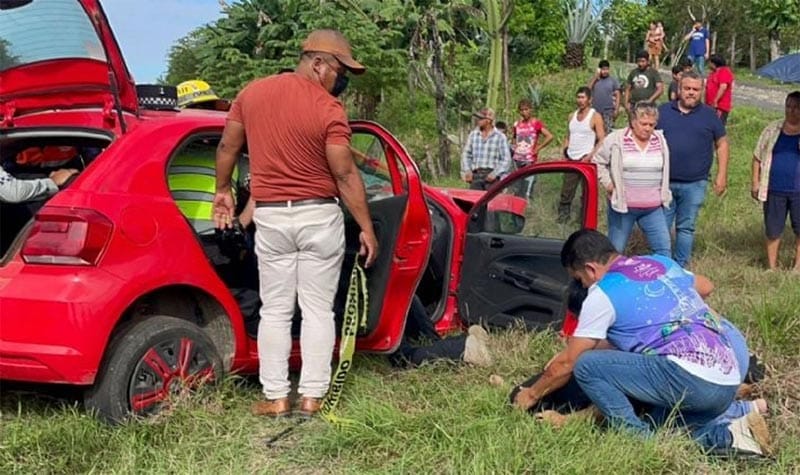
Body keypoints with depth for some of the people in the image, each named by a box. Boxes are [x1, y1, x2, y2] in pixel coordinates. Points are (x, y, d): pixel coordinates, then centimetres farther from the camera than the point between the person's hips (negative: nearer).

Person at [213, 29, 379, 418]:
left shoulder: (251, 92, 4)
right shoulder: (328, 108, -12)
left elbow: (227, 148, 12)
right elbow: (345, 175, -12)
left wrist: (223, 190, 27)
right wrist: (366, 229, -6)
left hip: (270, 216, 3)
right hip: (319, 216, -3)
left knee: (275, 311, 9)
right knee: (317, 310, 6)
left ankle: (275, 398, 10)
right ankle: (312, 397, 8)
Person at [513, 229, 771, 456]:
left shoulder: (603, 293, -1)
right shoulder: (662, 262, 19)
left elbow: (567, 363, 6)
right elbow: (704, 286, 40)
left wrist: (532, 394, 23)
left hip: (689, 380, -8)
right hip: (728, 384, 8)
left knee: (586, 366, -6)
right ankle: (732, 435, 5)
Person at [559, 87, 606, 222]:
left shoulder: (595, 117, -5)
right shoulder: (571, 117, 14)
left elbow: (602, 140, -9)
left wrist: (590, 156, -17)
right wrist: (564, 154, 9)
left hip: (586, 160, -5)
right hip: (571, 160, 6)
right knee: (566, 191, 6)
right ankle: (563, 215, 14)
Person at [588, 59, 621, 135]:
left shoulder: (613, 80, 3)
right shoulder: (594, 79, 10)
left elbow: (617, 96, 1)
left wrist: (616, 110, -8)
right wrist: (595, 77, -6)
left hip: (608, 111, -3)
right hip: (595, 111, 3)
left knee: (608, 133, -10)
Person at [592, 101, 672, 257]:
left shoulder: (661, 140, 4)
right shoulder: (616, 140, -8)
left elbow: (665, 168, 19)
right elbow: (597, 162, 2)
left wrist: (664, 194, 12)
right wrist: (608, 184, -6)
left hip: (653, 208, 3)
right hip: (622, 205, -3)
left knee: (664, 249, 1)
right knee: (615, 250, 8)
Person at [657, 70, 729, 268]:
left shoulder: (709, 115, 3)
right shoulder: (662, 111, 5)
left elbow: (722, 144, 8)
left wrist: (722, 174, 1)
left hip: (694, 185, -1)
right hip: (664, 182, 1)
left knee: (686, 228, 9)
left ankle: (680, 268, 19)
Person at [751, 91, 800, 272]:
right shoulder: (772, 130, 3)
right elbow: (758, 157, 9)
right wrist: (755, 183, 4)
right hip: (774, 190, 1)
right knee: (773, 230, 9)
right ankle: (772, 266, 24)